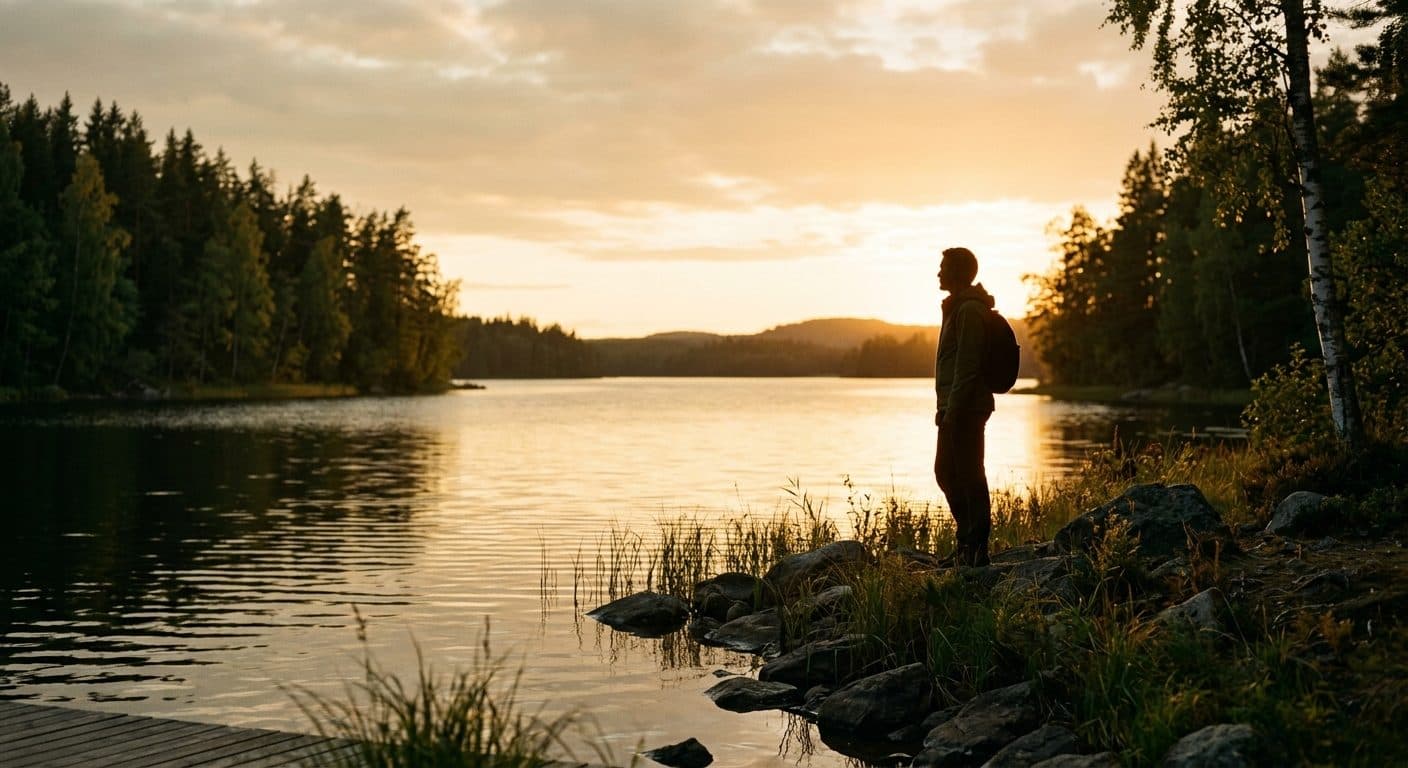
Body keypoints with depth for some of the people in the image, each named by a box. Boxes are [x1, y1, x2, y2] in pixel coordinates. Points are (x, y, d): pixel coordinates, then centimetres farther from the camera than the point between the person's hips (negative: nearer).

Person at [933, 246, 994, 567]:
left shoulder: (970, 310, -14)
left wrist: (953, 409, -21)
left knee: (969, 475, -6)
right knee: (945, 471, 15)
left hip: (966, 408, -11)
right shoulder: (958, 307, 19)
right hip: (956, 408, 11)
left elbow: (967, 365, -20)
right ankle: (969, 538, 23)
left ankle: (977, 546, -2)